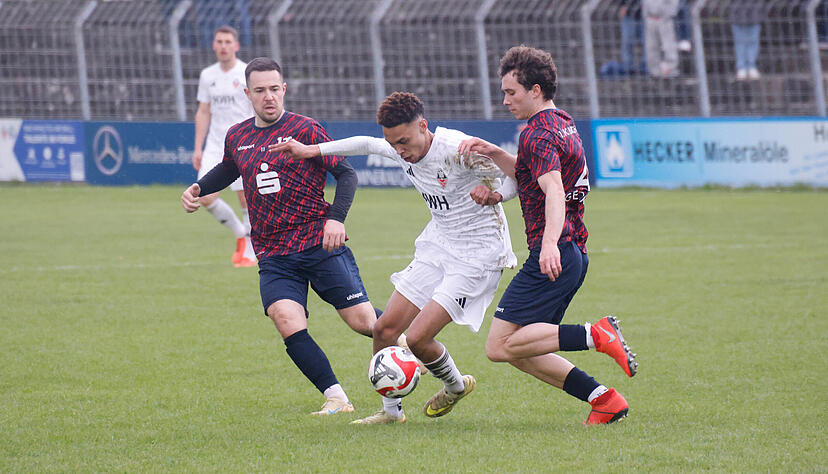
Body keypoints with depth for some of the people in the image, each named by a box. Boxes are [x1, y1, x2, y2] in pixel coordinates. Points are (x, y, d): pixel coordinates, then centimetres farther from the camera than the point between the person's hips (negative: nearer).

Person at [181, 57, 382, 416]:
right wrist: (198, 189, 17)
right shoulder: (237, 137, 12)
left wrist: (336, 217, -18)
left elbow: (346, 173, -4)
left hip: (320, 245, -3)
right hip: (273, 257, 3)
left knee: (363, 322, -5)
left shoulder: (304, 130, -4)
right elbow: (228, 170, 34)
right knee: (289, 323, -22)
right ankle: (336, 398, -16)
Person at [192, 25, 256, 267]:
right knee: (206, 197, -6)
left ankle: (250, 253, 6)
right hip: (214, 146, 5)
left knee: (247, 199, -7)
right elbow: (203, 113, 16)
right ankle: (240, 234, 17)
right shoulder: (207, 75, 10)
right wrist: (198, 148, 11)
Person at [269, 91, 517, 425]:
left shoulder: (458, 150, -24)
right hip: (437, 247, 8)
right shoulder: (403, 152, -1)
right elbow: (367, 144, 22)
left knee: (417, 338, -15)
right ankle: (391, 410, 21)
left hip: (477, 256, -8)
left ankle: (456, 387, 16)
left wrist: (494, 193, -36)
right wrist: (312, 150, 18)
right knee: (385, 329, 3)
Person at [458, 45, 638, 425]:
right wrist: (494, 154, 15)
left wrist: (550, 243, -42)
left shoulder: (539, 134, -13)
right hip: (575, 254, 10)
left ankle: (596, 336, -18)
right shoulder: (563, 124, 19)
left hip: (552, 259, -10)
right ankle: (603, 399, 5)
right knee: (521, 351, 12)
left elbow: (553, 191, -28)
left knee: (501, 346, -12)